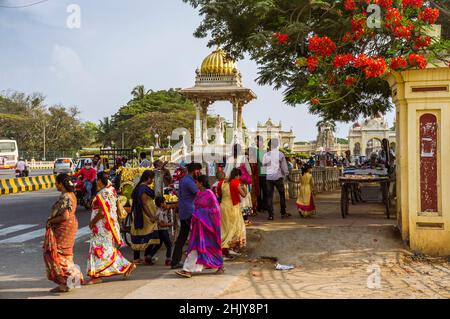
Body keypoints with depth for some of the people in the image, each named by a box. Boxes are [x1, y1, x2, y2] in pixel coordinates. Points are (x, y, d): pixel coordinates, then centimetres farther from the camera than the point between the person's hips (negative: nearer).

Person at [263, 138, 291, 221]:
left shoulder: (266, 155, -2)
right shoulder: (280, 154, -2)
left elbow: (263, 164, 5)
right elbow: (284, 166, 3)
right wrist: (286, 173, 19)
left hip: (269, 177, 1)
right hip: (278, 177, 0)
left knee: (269, 196, 4)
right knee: (282, 194, 14)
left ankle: (270, 215, 2)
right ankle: (283, 213, 19)